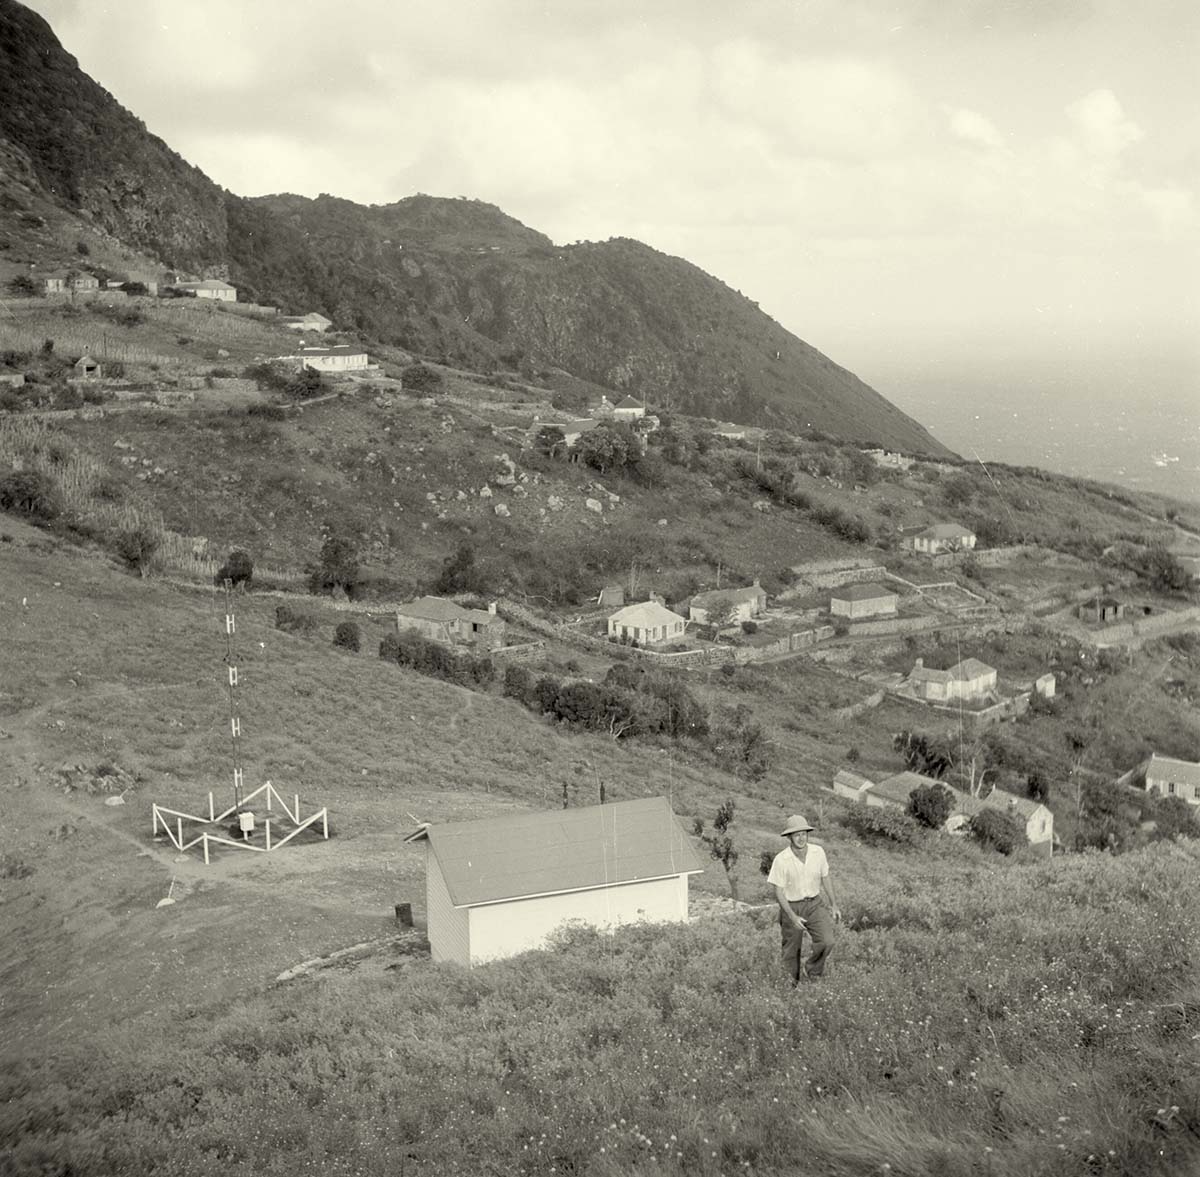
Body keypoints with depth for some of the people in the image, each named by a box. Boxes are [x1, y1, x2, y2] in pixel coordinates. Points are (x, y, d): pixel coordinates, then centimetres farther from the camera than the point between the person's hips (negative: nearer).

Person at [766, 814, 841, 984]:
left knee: (827, 941, -16)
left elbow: (825, 878, 6)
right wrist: (792, 917, -23)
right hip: (791, 907, -2)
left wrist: (834, 905, 7)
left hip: (815, 903, 2)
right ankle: (792, 985, 34)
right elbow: (779, 892, -15)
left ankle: (810, 970, 12)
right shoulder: (781, 860, -20)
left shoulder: (818, 852, -10)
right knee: (792, 949, 10)